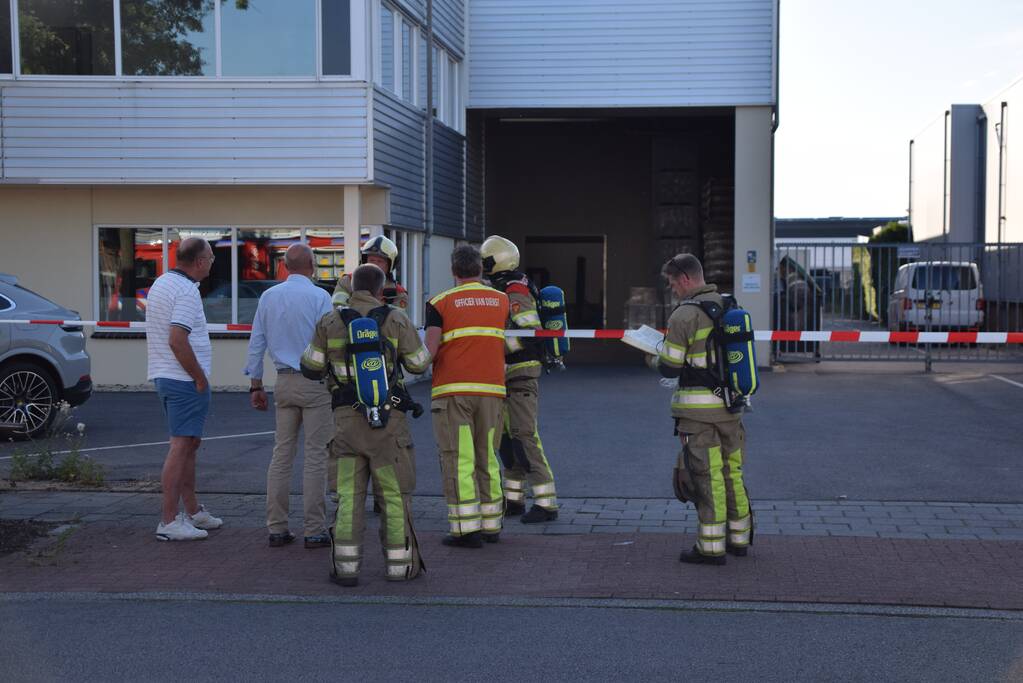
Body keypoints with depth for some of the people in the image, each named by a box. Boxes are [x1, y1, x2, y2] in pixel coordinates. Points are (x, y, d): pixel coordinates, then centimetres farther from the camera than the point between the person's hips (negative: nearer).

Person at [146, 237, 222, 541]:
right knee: (181, 447, -8)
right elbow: (177, 340, -25)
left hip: (164, 376, 10)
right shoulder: (186, 291, -17)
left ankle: (193, 512, 25)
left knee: (189, 444, 17)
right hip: (185, 380, -10)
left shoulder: (161, 283, 14)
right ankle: (169, 522, -6)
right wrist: (200, 378, -16)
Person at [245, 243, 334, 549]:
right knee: (316, 456, -2)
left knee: (281, 455, 9)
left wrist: (256, 385, 17)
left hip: (284, 383, 5)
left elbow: (256, 343, 11)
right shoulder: (319, 296, -8)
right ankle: (314, 530, 0)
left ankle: (277, 528, 10)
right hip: (315, 382, -5)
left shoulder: (268, 297, 7)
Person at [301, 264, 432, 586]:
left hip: (346, 417, 2)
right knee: (394, 492, 6)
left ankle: (346, 565, 3)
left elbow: (311, 368, 6)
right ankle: (400, 563, 11)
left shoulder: (330, 321, 4)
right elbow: (419, 364, 4)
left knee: (349, 493, 7)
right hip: (388, 418, -2)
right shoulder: (396, 319, -2)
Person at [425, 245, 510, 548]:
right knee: (487, 458, 13)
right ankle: (490, 524, 17)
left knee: (458, 459, -1)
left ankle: (466, 528, -4)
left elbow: (430, 351, -9)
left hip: (452, 390, -3)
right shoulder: (501, 300, 11)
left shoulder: (440, 302, -1)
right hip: (491, 389, 4)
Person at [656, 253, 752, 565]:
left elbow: (670, 367, -12)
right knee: (732, 472, 16)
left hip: (699, 410, -7)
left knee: (706, 478, -1)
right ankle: (739, 538, 25)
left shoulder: (685, 315, -14)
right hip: (731, 404, 7)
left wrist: (662, 356, 10)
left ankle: (711, 547, 3)